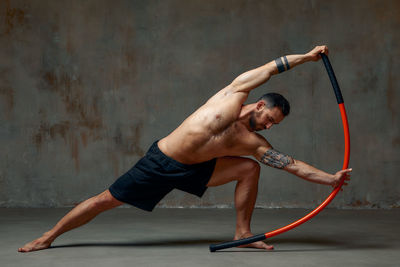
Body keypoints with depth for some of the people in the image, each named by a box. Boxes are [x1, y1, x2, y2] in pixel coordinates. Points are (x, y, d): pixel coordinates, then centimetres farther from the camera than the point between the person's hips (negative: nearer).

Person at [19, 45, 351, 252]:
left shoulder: (255, 143, -2)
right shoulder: (234, 96, -11)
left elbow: (292, 164, -3)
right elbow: (270, 68, -7)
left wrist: (330, 178, -9)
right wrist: (307, 56, -9)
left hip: (192, 171, 5)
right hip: (159, 163, -5)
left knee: (250, 168, -6)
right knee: (104, 201, -3)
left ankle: (243, 232, 2)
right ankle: (49, 236, 14)